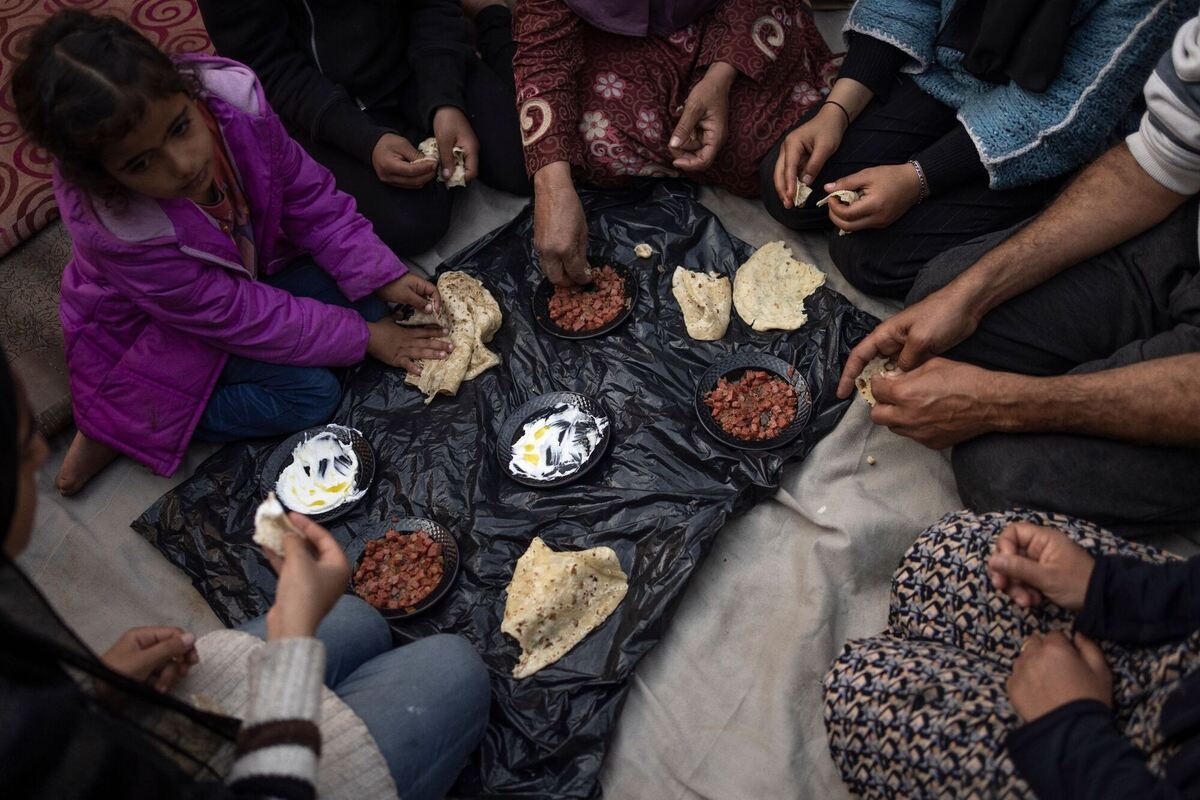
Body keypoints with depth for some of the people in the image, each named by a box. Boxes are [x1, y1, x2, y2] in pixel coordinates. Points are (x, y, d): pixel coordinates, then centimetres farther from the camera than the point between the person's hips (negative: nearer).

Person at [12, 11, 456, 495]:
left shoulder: (234, 102, -30)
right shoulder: (113, 231, -38)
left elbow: (309, 198, -13)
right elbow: (234, 315, -29)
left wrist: (385, 277, -20)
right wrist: (364, 338, -25)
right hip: (155, 330, -6)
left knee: (369, 304, -8)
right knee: (311, 394, -20)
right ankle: (120, 427, -6)